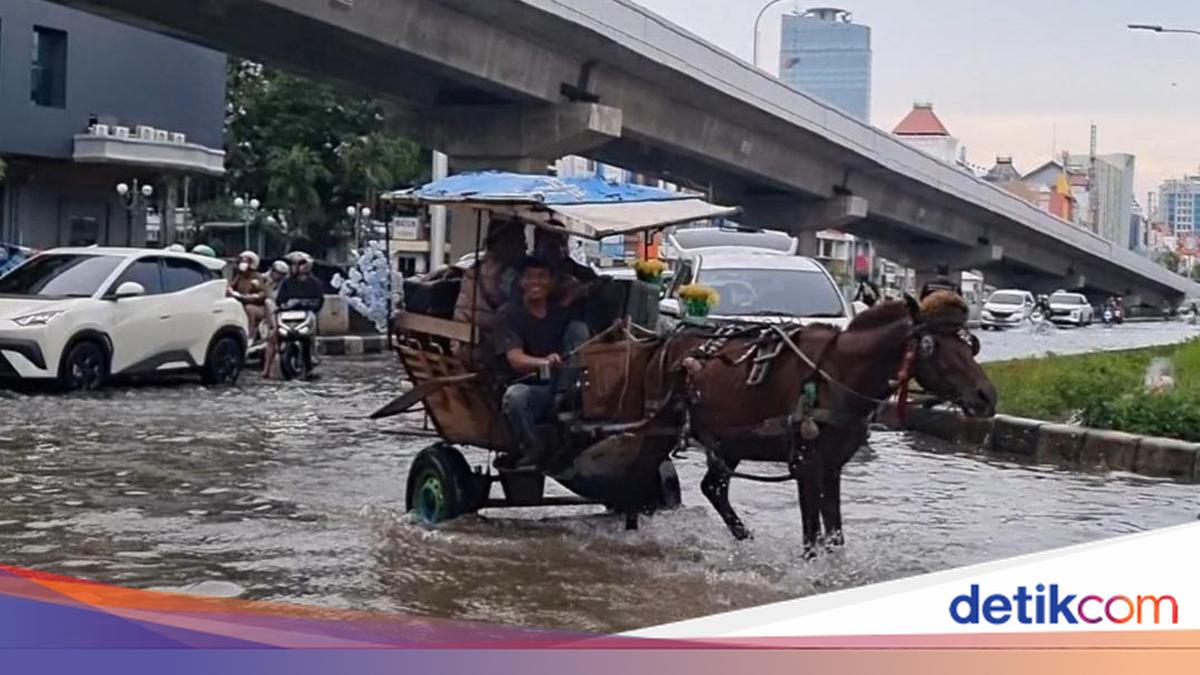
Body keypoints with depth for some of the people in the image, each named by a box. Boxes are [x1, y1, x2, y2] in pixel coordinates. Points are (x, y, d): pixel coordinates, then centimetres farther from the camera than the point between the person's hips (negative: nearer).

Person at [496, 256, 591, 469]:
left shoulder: (562, 314, 13)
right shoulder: (509, 314, 0)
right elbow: (515, 359, -15)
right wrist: (543, 362, -37)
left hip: (562, 388, 3)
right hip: (528, 387, -3)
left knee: (578, 327, -12)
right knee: (514, 395, -40)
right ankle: (533, 451, -20)